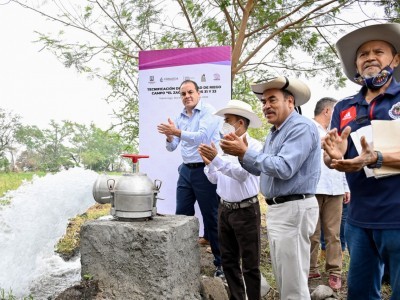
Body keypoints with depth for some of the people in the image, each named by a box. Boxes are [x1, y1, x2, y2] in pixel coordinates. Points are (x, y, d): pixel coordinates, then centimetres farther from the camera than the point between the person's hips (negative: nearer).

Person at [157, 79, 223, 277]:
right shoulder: (180, 118, 12)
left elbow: (202, 137, -22)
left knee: (211, 218, 1)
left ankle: (222, 263, 13)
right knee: (181, 215, 10)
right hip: (186, 170, 7)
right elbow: (171, 148, 11)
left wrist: (177, 132, -26)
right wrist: (169, 137, -10)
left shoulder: (208, 112, -8)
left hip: (205, 170, -6)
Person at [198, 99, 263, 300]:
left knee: (250, 264, 3)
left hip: (246, 211, -7)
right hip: (224, 209, 7)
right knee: (228, 261, 15)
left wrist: (216, 159, -29)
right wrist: (208, 162, -5)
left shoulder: (254, 146, -11)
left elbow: (242, 173, -25)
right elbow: (215, 179, 12)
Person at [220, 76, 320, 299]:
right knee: (284, 279, 19)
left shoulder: (302, 127, -15)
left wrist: (245, 153, -19)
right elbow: (261, 170, 18)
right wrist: (242, 153, 0)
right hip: (277, 209, 10)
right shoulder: (275, 132, 16)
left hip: (294, 209, -10)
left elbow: (284, 168, -25)